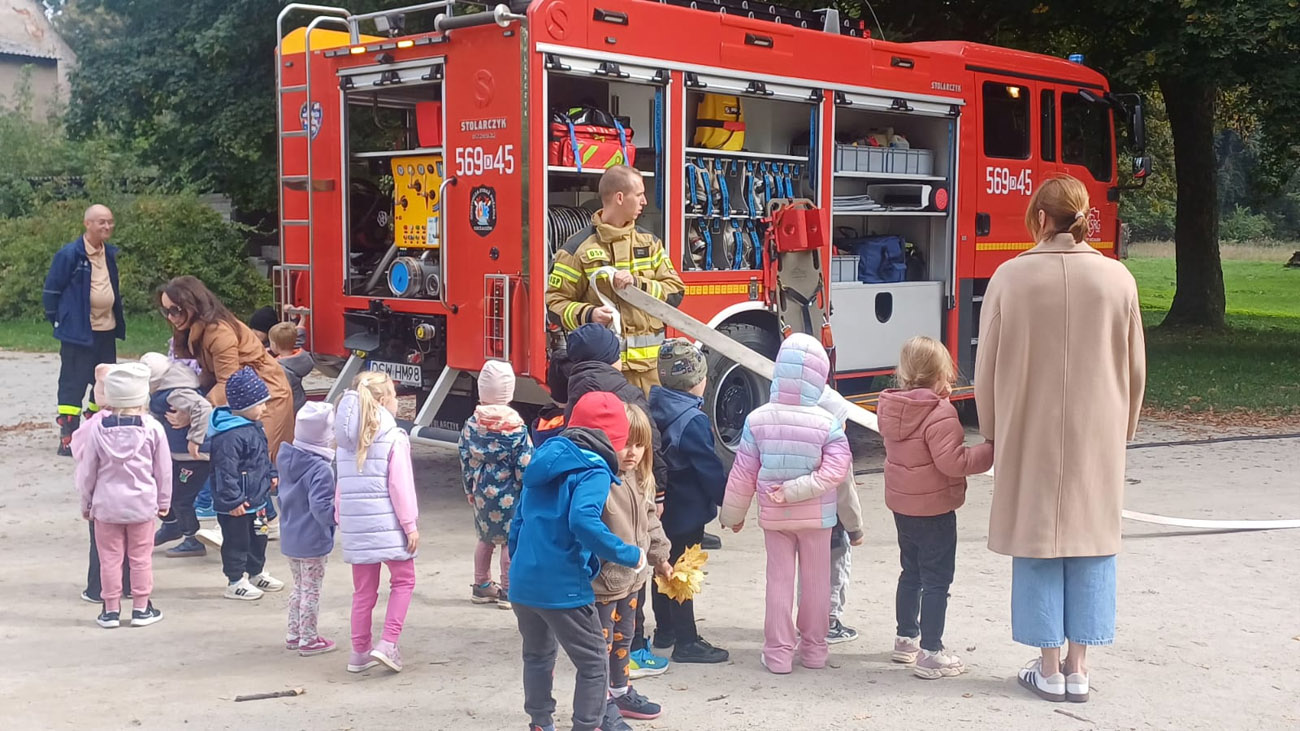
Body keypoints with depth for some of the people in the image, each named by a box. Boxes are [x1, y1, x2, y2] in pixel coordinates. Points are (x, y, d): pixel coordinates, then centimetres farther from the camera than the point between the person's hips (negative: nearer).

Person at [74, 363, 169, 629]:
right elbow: (163, 469, -1)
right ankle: (141, 608, 14)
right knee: (141, 557, 9)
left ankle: (111, 610, 14)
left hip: (106, 504, 0)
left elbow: (88, 471, -1)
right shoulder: (152, 428, -9)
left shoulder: (96, 429, -8)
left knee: (110, 557, 9)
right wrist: (163, 500, 12)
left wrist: (86, 503, 13)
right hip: (142, 504, 0)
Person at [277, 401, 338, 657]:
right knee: (311, 591, 6)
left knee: (299, 587, 21)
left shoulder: (285, 458, 3)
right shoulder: (320, 469, -24)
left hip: (289, 539, 8)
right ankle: (309, 640, 15)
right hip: (313, 542, -8)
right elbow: (321, 507, -29)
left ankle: (293, 634, 29)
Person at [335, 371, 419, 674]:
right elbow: (400, 486, -12)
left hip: (355, 524, 6)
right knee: (403, 580, 10)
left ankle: (360, 651, 20)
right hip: (387, 524, -6)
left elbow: (341, 486, 13)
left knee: (363, 589, 15)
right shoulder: (394, 438, -10)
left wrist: (341, 519, 21)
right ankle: (388, 643, -1)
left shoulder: (346, 439, 9)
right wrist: (410, 525, -7)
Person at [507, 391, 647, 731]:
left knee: (537, 655, 25)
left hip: (522, 583, 8)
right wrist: (630, 556, -22)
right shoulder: (594, 471, -11)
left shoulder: (545, 460, 13)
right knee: (594, 664, 5)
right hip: (562, 587, -8)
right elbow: (584, 521, -29)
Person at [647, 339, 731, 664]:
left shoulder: (656, 409, 2)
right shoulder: (693, 421, -23)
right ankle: (686, 642, 6)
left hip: (662, 507, 8)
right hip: (688, 511, -8)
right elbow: (711, 470, -20)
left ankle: (665, 631, 30)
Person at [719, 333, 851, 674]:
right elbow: (835, 470, -22)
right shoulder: (827, 424, -16)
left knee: (779, 580, 10)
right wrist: (796, 490, -18)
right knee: (815, 581, 13)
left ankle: (778, 652, 14)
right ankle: (814, 649, 23)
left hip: (774, 516, 1)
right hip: (816, 516, -1)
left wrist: (733, 514, 8)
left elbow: (743, 474, -4)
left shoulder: (757, 420, -11)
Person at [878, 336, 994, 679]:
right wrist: (990, 451, -19)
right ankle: (930, 653, 1)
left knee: (911, 572, 22)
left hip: (901, 505, 8)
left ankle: (906, 638, 33)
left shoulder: (892, 408, 2)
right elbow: (952, 462, -27)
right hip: (934, 509, -8)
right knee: (937, 580, 0)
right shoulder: (940, 413, -23)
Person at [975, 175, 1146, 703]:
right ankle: (1078, 669, 16)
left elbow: (988, 367, -3)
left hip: (1029, 436, -1)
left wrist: (993, 434, 10)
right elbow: (1134, 369, 4)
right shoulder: (1117, 279, -3)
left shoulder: (1012, 277, -9)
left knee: (1037, 547, 8)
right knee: (1091, 545, 11)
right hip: (1097, 438, 2)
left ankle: (1049, 670, 14)